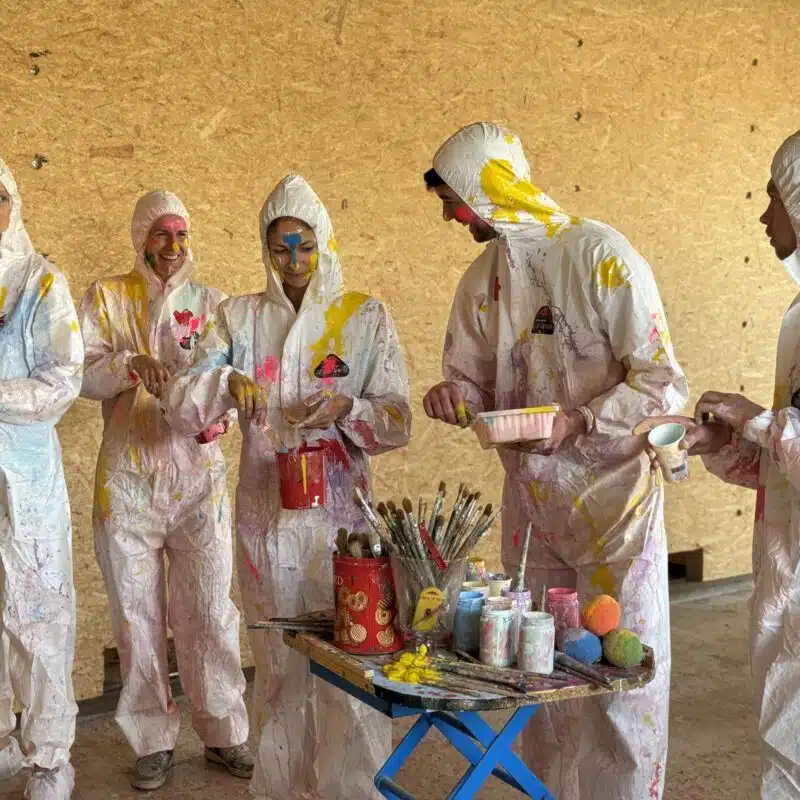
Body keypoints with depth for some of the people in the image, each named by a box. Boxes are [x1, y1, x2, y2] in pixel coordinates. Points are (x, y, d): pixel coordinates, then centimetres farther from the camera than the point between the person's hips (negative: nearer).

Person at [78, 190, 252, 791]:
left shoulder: (208, 301, 9)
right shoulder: (106, 297, 6)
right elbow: (83, 373, -5)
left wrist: (217, 417, -19)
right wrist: (131, 364, -24)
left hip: (198, 475, 1)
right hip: (128, 479, 0)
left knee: (210, 612, 2)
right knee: (138, 614, 6)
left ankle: (224, 732, 17)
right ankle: (155, 741, 20)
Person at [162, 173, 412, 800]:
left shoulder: (365, 317, 2)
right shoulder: (240, 317, 7)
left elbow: (397, 423, 0)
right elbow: (181, 406, 1)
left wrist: (346, 408, -18)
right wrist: (226, 381, -19)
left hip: (341, 511, -2)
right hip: (265, 513, 2)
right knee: (278, 663, 10)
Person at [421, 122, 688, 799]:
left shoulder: (600, 255, -13)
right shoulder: (481, 280, 9)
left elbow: (663, 384, -13)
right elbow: (476, 387, 17)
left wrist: (578, 424, -25)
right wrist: (455, 400, -6)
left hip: (611, 499, -6)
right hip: (530, 501, 6)